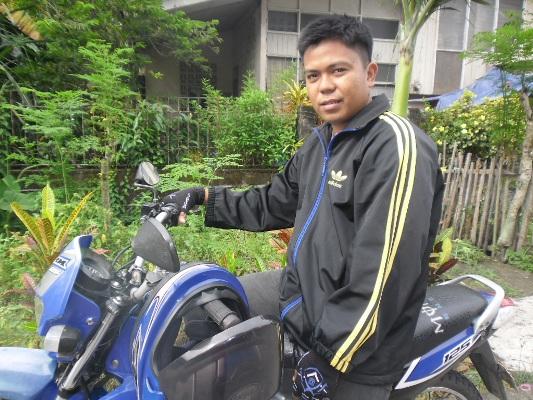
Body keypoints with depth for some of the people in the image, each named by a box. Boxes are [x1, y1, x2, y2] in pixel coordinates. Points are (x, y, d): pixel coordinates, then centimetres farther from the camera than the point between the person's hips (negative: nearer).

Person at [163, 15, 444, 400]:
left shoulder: (396, 145, -22)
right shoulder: (321, 141, 8)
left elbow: (385, 270, -28)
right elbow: (272, 204, 15)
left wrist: (329, 357, -23)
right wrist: (206, 198, 6)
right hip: (300, 290, 9)